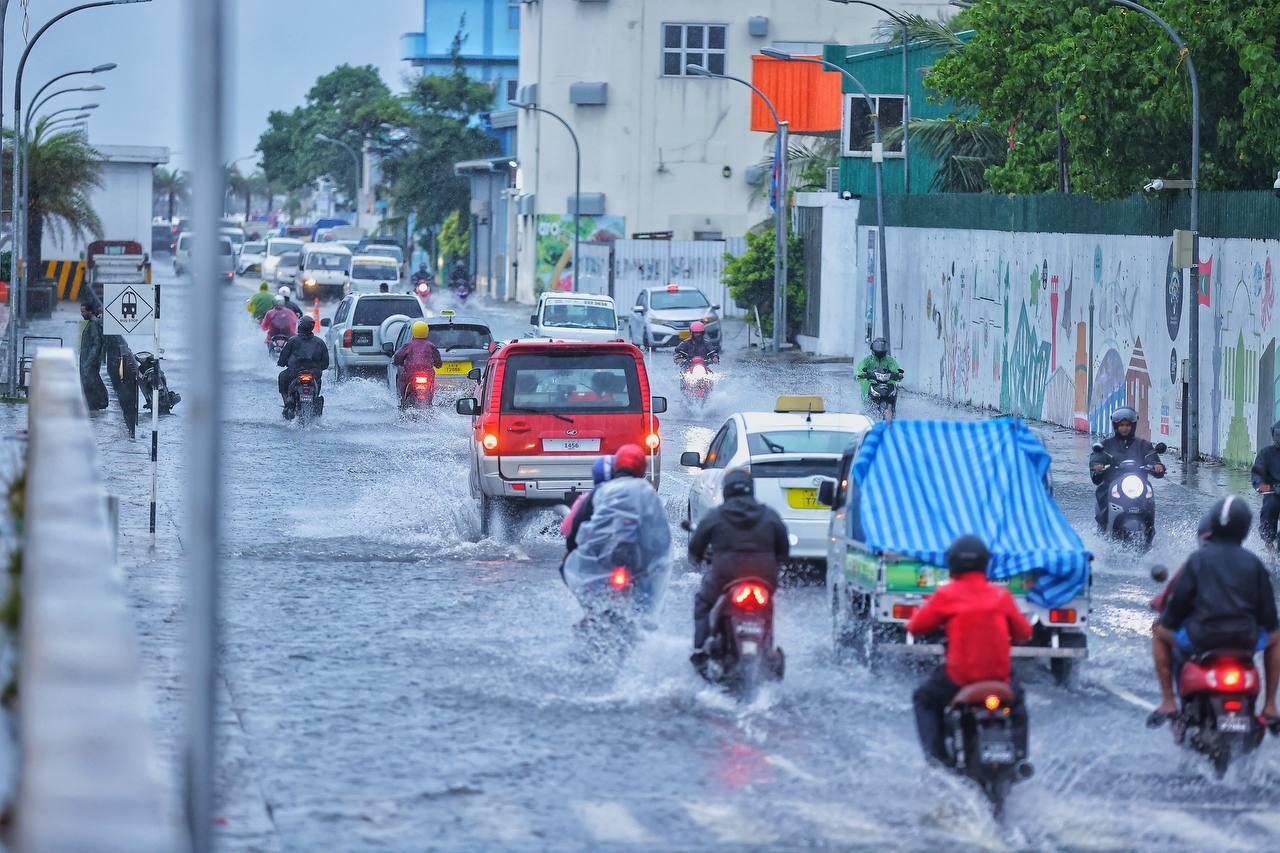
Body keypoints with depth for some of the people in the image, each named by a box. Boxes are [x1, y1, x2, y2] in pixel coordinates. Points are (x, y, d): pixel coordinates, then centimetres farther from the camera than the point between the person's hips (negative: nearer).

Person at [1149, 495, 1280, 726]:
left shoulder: (1197, 559, 1)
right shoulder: (1253, 562, 6)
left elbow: (1179, 597, 0)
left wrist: (1165, 622, 20)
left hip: (1200, 638, -1)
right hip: (1246, 639, 1)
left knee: (1159, 633, 28)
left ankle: (1168, 702, 16)